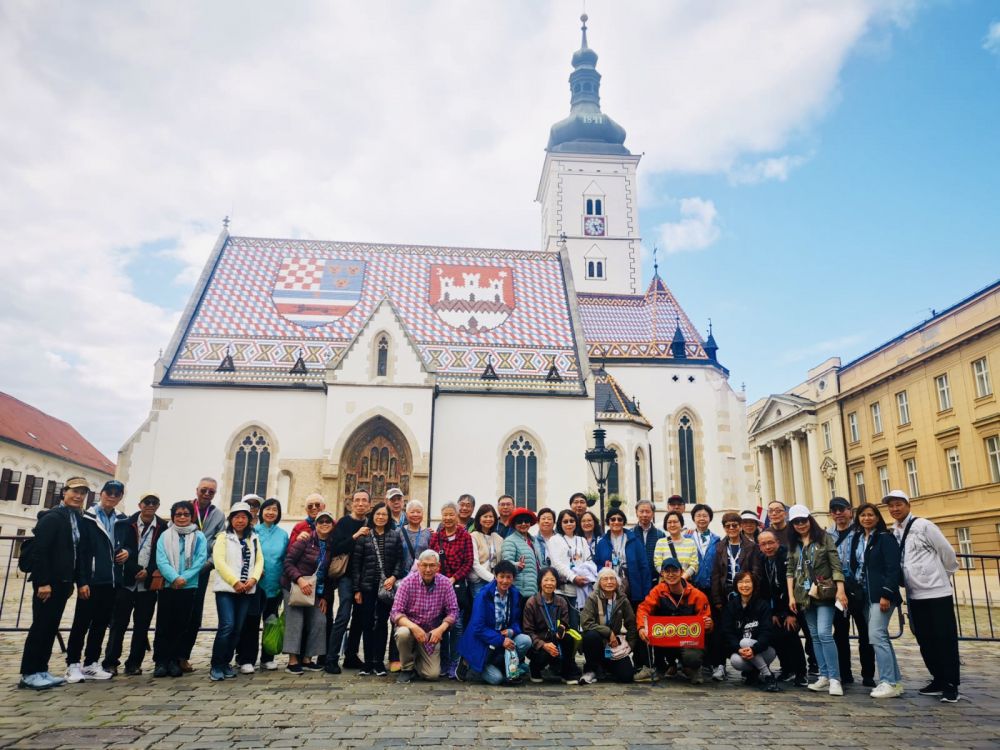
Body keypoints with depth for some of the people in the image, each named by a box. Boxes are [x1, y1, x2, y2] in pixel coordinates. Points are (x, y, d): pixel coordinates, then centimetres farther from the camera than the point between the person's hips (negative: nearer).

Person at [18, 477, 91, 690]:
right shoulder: (52, 517, -11)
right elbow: (39, 551, -17)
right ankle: (29, 674, 5)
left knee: (52, 627, 11)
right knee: (41, 626, -3)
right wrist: (42, 582, -21)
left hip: (63, 582, 8)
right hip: (47, 582, -8)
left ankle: (41, 670, 18)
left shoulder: (78, 520, 12)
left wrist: (81, 581, 9)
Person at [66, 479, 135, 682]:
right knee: (82, 622, 2)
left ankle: (91, 664, 20)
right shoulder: (87, 518, -3)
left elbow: (131, 545, 20)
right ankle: (73, 664, 12)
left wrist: (128, 552, -4)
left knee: (101, 623, 11)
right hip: (91, 579, -5)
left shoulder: (123, 521, 12)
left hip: (113, 580, 5)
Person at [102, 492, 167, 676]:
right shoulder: (128, 524, 1)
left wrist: (148, 571, -9)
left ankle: (134, 663, 13)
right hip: (127, 581, -1)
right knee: (119, 623, 2)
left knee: (142, 625, 5)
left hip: (149, 583, 1)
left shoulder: (163, 527, 2)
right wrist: (136, 570, -11)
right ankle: (110, 662, 11)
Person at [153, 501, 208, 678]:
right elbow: (161, 560, -5)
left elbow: (200, 560, -4)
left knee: (182, 625, 5)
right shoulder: (165, 536, 4)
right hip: (167, 586, 0)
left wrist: (184, 578, -15)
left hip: (189, 587, 0)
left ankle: (175, 660, 14)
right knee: (164, 624, 1)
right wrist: (174, 578, -18)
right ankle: (161, 661, 9)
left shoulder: (199, 537, 4)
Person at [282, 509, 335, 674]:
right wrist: (300, 580, -25)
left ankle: (307, 659, 9)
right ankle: (292, 661, -3)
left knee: (319, 621, -2)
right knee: (295, 620, -9)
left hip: (315, 591, 5)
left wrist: (325, 597, 5)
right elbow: (288, 562, -13)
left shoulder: (331, 546, 5)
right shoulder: (305, 540, -10)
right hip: (294, 587, -5)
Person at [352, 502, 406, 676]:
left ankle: (379, 662, 11)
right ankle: (368, 662, 13)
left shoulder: (395, 536, 5)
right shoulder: (364, 536, 3)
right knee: (368, 624, 4)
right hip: (367, 586, 0)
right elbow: (356, 563, 2)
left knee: (382, 623, 4)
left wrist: (394, 576, -14)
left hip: (386, 586, 0)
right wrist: (357, 589, -2)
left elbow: (400, 560, 3)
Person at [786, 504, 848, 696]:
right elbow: (790, 570, 8)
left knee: (824, 633, -14)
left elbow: (836, 565, -7)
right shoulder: (793, 544, 10)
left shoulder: (823, 537, -2)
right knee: (815, 636, 8)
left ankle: (835, 678, -8)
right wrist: (791, 596, 2)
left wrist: (840, 590, -14)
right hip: (805, 594, 5)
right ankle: (824, 676, 13)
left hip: (825, 592, -5)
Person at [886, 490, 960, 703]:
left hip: (937, 592, -6)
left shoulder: (923, 526, -10)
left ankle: (951, 685, 9)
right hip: (915, 595, 6)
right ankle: (939, 680, 24)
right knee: (925, 641, 12)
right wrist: (905, 581, 10)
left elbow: (948, 553, -4)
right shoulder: (893, 533, 7)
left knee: (945, 640, 0)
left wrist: (942, 576, 7)